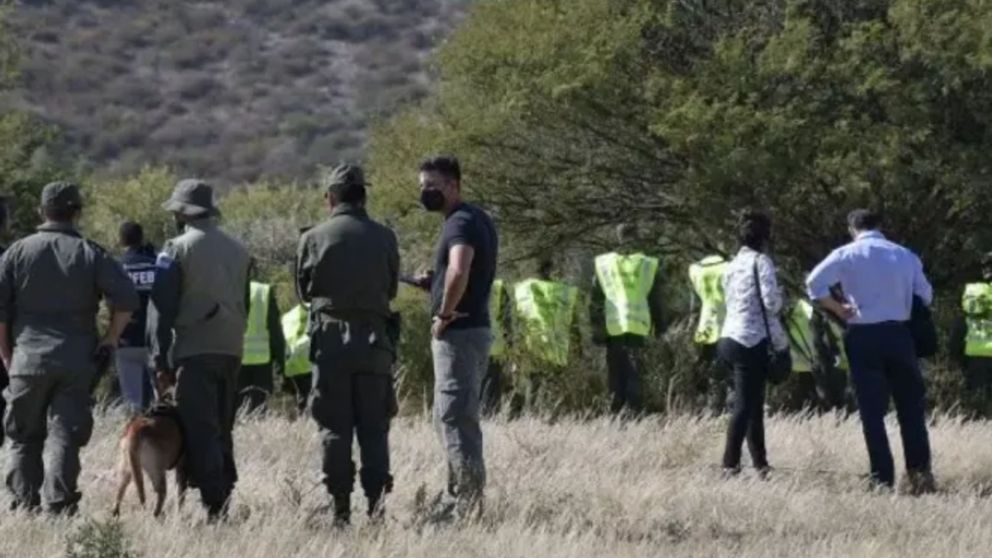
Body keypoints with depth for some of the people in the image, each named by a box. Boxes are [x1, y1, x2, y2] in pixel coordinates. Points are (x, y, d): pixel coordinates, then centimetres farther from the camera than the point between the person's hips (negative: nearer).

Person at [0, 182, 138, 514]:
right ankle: (59, 508, -8)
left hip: (28, 359, 0)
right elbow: (126, 299, -7)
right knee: (65, 436, 1)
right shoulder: (91, 255, 2)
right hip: (76, 362, 0)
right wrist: (110, 340, 5)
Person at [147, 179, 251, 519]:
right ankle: (227, 498, 13)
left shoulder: (177, 250, -6)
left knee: (200, 433, -6)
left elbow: (162, 308, -8)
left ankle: (215, 507, -14)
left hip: (194, 352, -6)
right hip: (231, 351, 6)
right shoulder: (238, 251, 13)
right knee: (222, 432, 15)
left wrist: (161, 359, -5)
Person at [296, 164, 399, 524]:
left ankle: (341, 506, 4)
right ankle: (377, 498, -4)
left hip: (330, 336, -1)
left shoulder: (314, 238, -5)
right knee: (374, 426, 7)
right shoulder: (384, 238, 0)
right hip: (374, 338, 1)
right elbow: (392, 288, 10)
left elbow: (304, 289, 6)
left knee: (334, 426, 5)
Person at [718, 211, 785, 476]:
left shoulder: (733, 265, 15)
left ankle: (760, 463, 15)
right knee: (745, 405, -7)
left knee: (752, 404, 12)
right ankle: (730, 463, -10)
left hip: (730, 337, 8)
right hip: (752, 340, -8)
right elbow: (770, 301, -18)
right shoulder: (761, 261, -7)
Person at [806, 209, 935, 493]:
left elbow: (815, 283, -14)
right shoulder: (905, 256, 6)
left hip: (864, 337, -2)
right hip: (899, 334, 2)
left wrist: (838, 309, -2)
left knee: (872, 411, 3)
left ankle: (883, 479, 0)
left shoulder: (847, 255, -3)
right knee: (911, 407, 11)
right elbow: (925, 296, 9)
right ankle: (920, 472, 3)